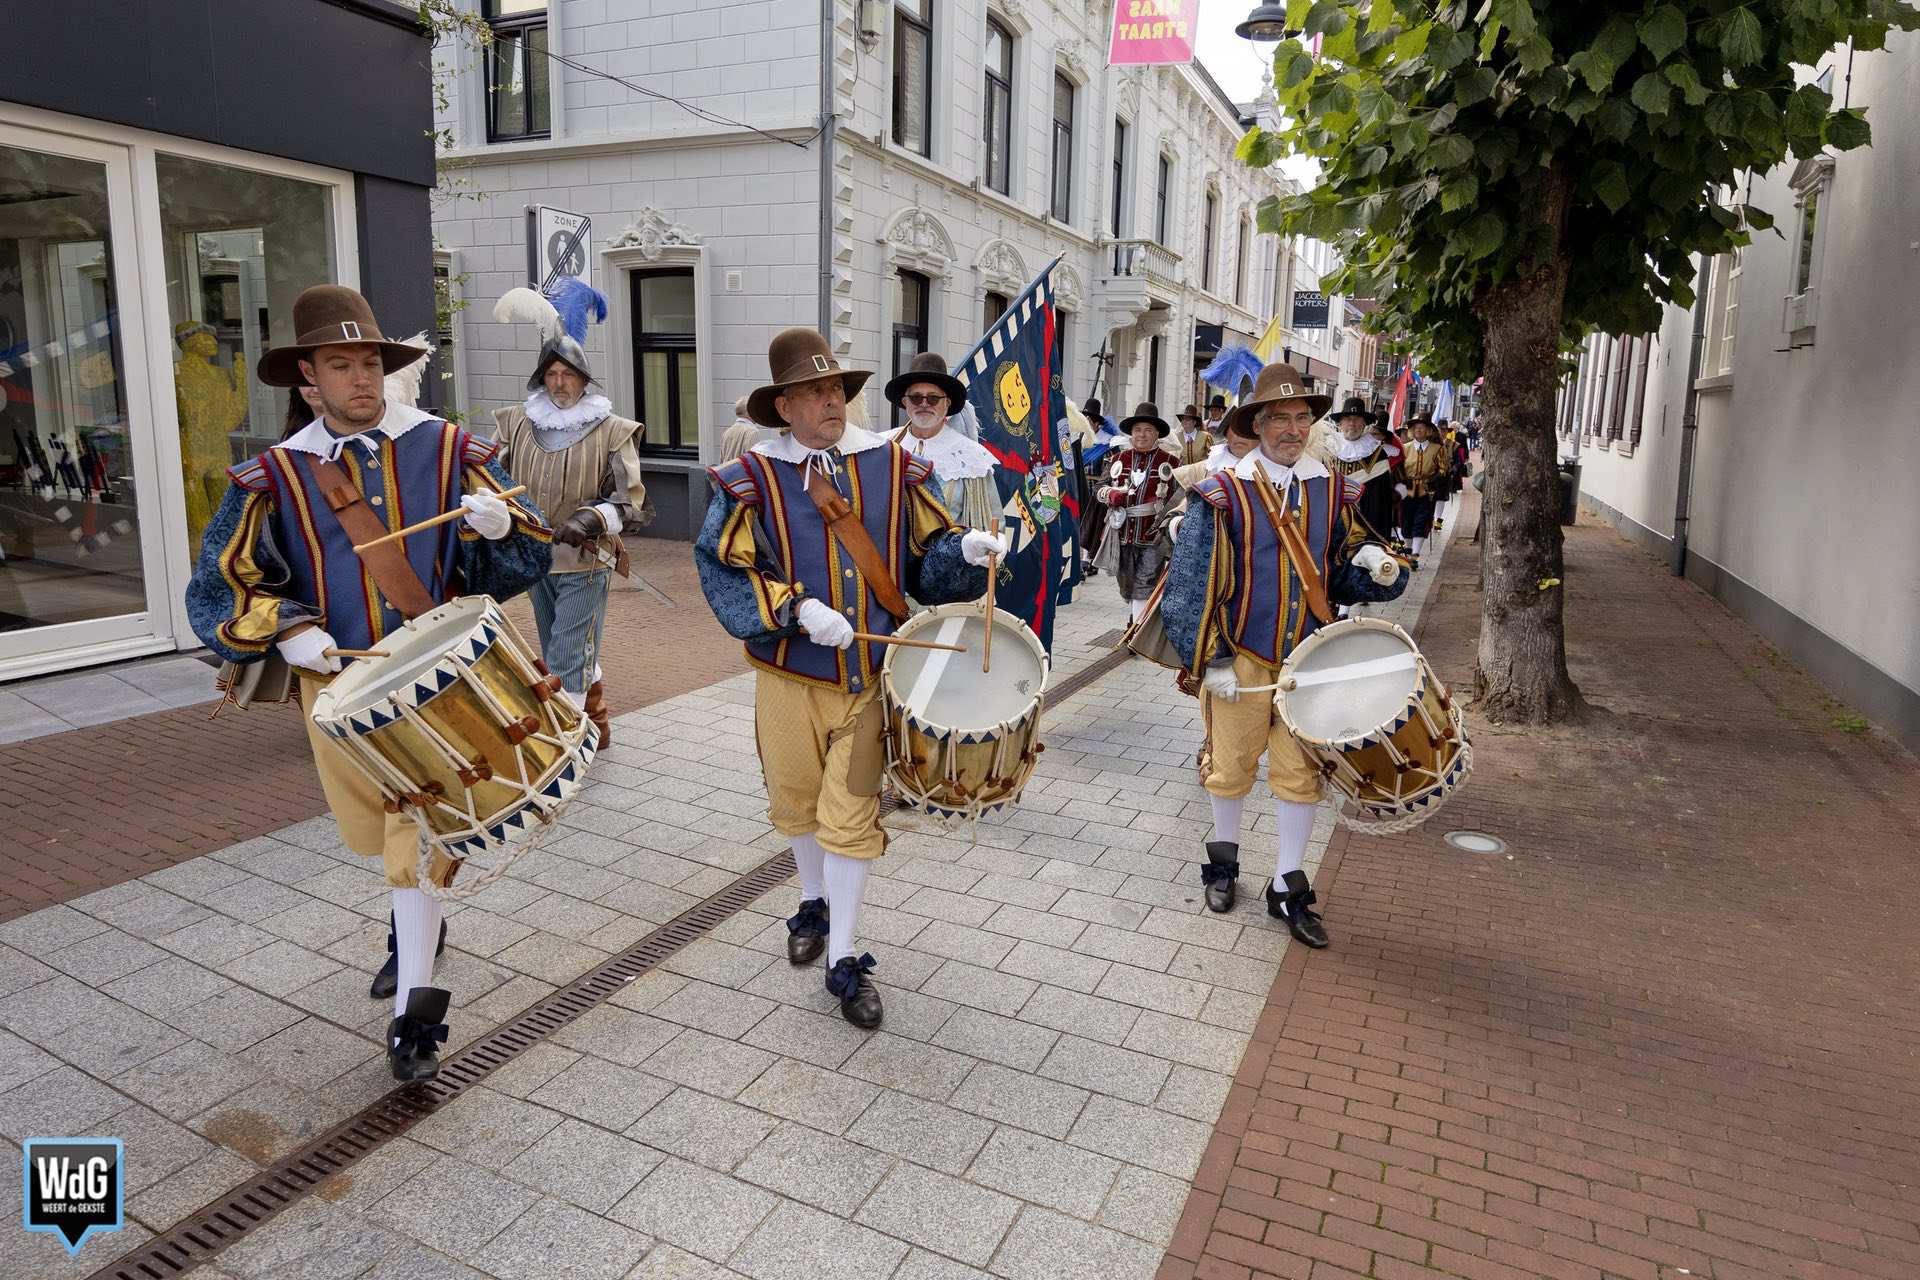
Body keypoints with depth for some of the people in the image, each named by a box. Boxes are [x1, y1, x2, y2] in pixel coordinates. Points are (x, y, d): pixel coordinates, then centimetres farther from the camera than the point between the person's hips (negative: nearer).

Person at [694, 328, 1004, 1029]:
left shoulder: (896, 466, 0)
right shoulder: (751, 478, -6)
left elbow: (929, 552, 4)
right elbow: (722, 569, -10)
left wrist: (966, 550, -18)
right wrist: (797, 609, -22)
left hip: (871, 677, 0)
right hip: (791, 675, 1)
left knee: (851, 815, 0)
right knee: (798, 804, 18)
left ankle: (844, 961, 14)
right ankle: (814, 904, 46)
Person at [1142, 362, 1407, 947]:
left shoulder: (1329, 491, 4)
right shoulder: (1223, 494, -10)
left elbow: (1341, 574, 9)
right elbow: (1190, 585, -11)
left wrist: (1376, 568, -13)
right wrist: (1208, 661, -13)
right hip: (1239, 661, -3)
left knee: (1301, 773, 8)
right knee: (1231, 767, 12)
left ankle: (1288, 888, 22)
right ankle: (1223, 860, 37)